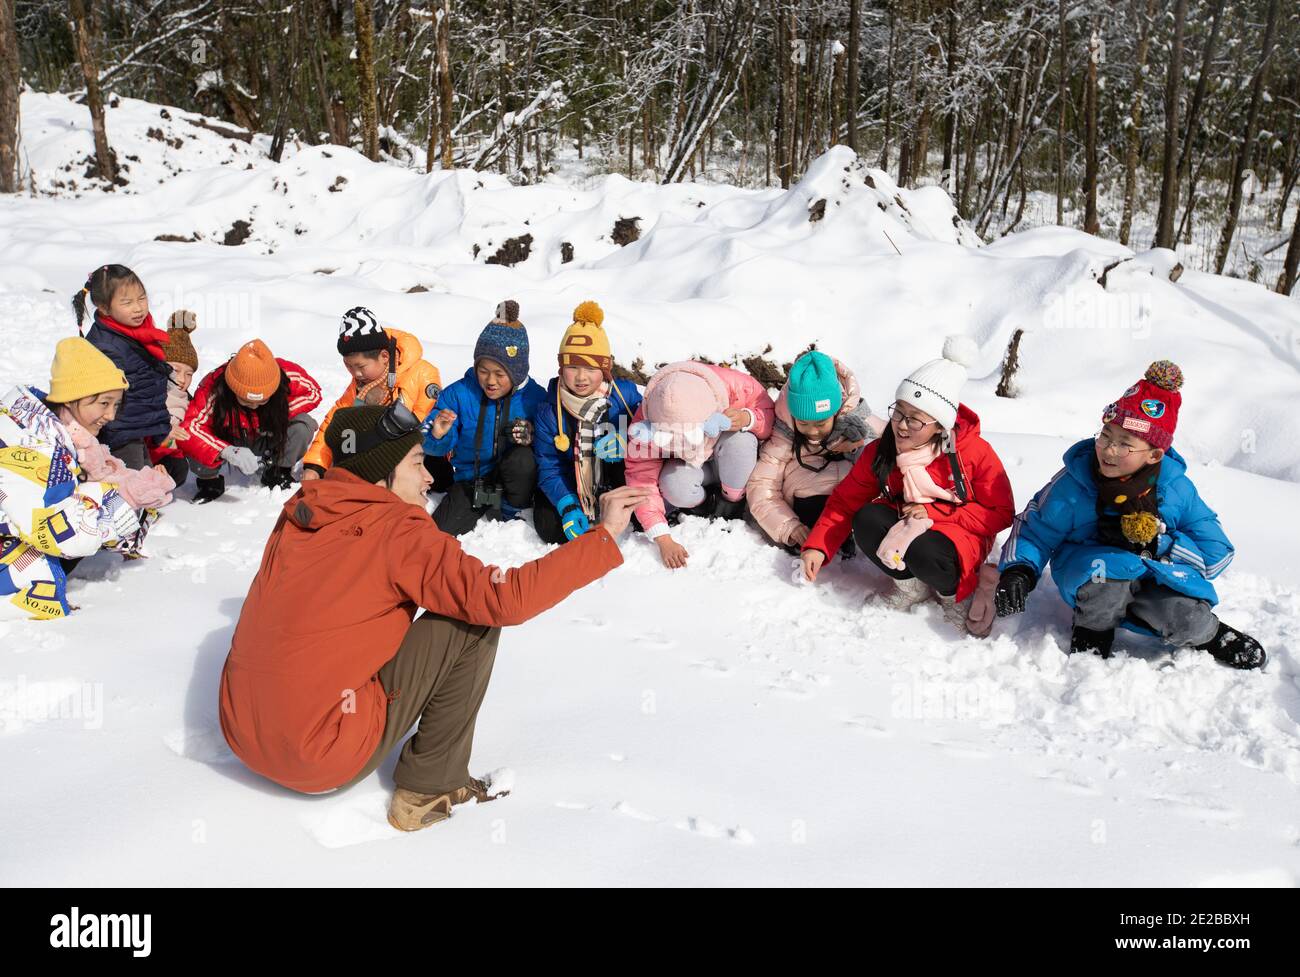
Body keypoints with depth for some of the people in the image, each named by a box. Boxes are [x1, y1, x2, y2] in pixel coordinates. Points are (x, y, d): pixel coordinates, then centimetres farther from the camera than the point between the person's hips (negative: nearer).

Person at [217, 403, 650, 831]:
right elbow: (507, 599, -19)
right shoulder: (397, 532, -14)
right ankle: (429, 789, 4)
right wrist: (603, 536, -12)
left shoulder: (298, 512, 6)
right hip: (324, 761, -8)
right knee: (475, 623, -3)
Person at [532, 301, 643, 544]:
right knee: (550, 527, -22)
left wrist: (625, 445, -28)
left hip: (617, 484, 0)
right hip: (569, 488, 0)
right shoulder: (548, 410, -11)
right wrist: (568, 507, -27)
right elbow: (548, 468, -11)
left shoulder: (625, 394, -12)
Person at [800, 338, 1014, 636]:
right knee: (867, 521, -26)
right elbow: (845, 501, -4)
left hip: (960, 536, -4)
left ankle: (956, 593, -1)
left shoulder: (975, 453, -18)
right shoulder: (880, 452, -9)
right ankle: (911, 585, -1)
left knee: (922, 552, -37)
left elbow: (1001, 513, -13)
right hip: (904, 528, 4)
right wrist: (817, 546, -18)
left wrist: (934, 512, -21)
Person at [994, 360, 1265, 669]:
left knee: (1186, 619, -29)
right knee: (1106, 568, -37)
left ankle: (1207, 634, 9)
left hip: (1154, 577, 1)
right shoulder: (1073, 483, -15)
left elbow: (1217, 553, -7)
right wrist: (1017, 571, -25)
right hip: (1083, 571, -1)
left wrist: (1155, 542, -22)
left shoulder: (1177, 489, -11)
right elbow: (1033, 530, -5)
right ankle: (1093, 629, -7)